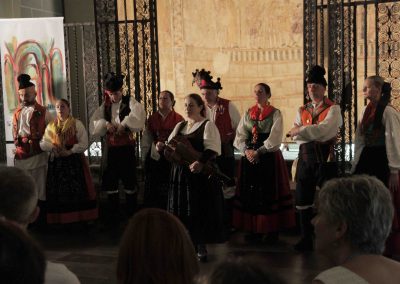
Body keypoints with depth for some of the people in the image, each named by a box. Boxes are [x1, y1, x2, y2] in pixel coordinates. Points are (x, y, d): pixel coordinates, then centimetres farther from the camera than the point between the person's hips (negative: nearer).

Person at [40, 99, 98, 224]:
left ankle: (80, 216, 5)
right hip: (56, 162, 3)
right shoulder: (50, 126, 12)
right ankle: (60, 218, 12)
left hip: (75, 161, -3)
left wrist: (70, 151, -18)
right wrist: (53, 147, -15)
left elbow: (84, 143, -8)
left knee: (77, 190, -4)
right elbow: (43, 144, 5)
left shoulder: (77, 124, 0)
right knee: (58, 191, 3)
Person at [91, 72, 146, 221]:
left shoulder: (129, 101, -1)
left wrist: (124, 125, -29)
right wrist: (106, 124, -13)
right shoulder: (105, 105, 12)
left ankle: (132, 213, 11)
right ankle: (113, 213, 20)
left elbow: (138, 115, -21)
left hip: (127, 146, -4)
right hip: (111, 147, 4)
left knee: (129, 179, 0)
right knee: (110, 180, 8)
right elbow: (94, 121, 5)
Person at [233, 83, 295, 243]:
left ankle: (272, 230, 5)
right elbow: (239, 136, 6)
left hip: (269, 157, -4)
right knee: (251, 193, 3)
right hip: (249, 157, 4)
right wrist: (246, 150, -11)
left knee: (269, 193, -2)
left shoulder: (275, 114, 0)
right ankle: (255, 229, 11)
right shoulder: (248, 114, 12)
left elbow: (275, 139, -10)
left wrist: (258, 152, -15)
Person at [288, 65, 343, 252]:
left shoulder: (333, 109, -3)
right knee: (303, 199, 8)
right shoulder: (302, 110, 12)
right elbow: (294, 136, 1)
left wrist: (300, 130, -13)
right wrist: (314, 137, -15)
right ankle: (306, 239, 20)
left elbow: (322, 129, -21)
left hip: (325, 158, -5)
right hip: (305, 157, 5)